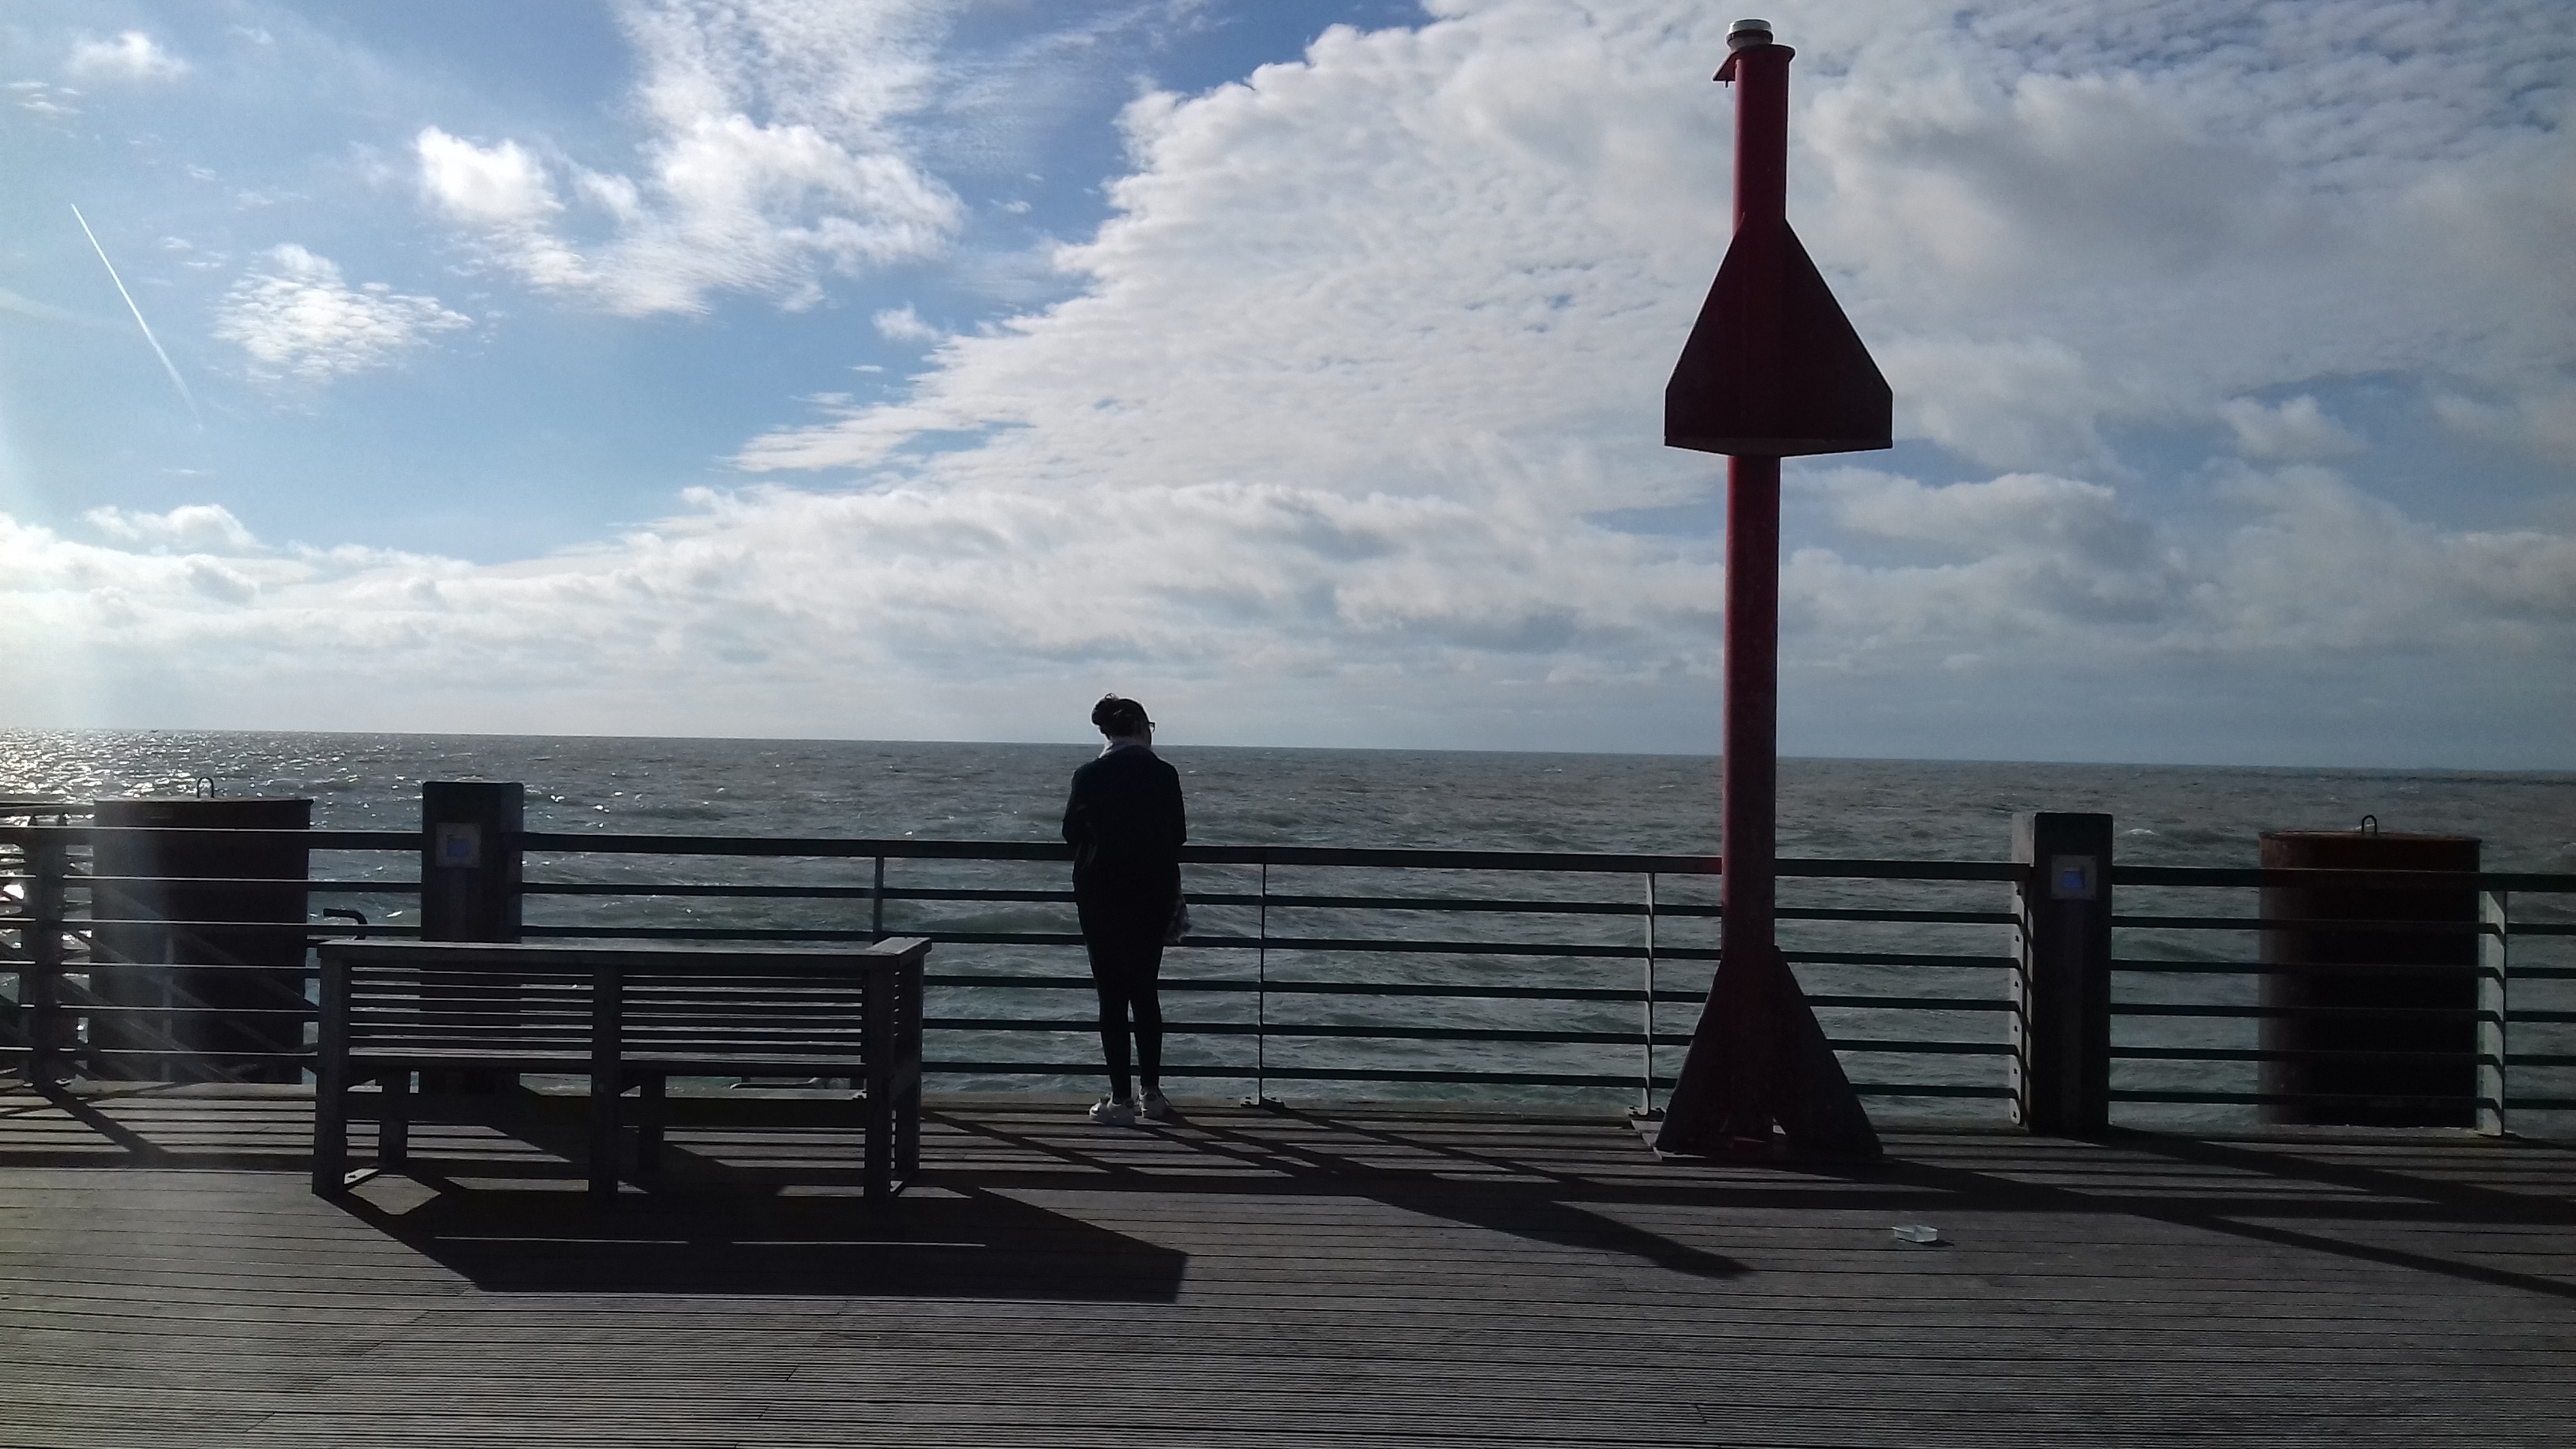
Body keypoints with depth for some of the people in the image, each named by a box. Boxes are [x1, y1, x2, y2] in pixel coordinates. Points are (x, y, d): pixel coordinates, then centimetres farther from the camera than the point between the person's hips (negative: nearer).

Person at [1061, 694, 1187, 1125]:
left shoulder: (1089, 775, -6)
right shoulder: (1163, 774, -4)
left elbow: (1071, 833, 1)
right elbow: (1178, 835, 2)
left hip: (1100, 893, -2)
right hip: (1154, 892, 2)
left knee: (1112, 994, 3)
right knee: (1145, 991, 13)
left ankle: (1120, 1099, 2)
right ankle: (1151, 1094, 15)